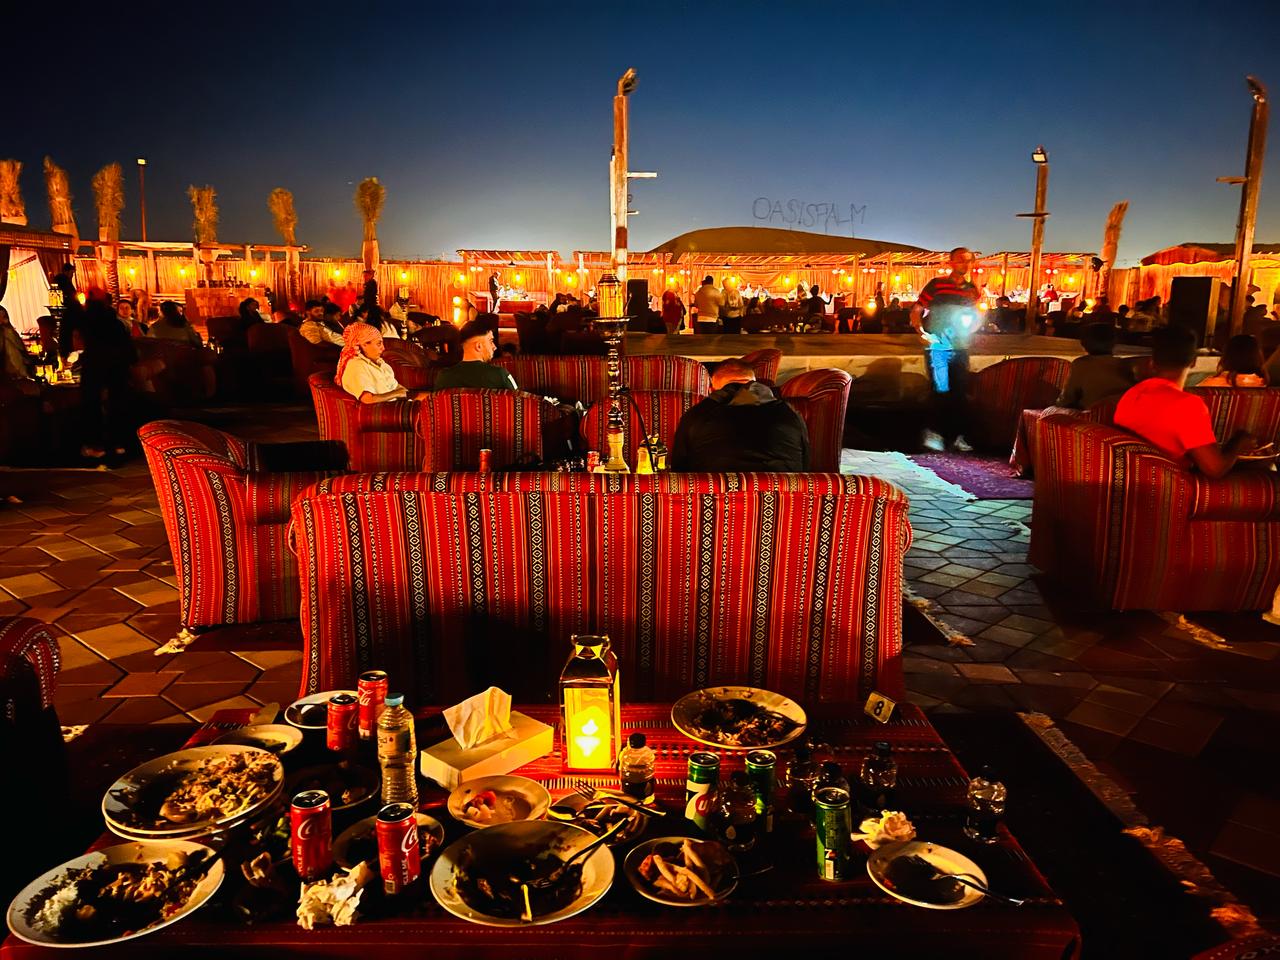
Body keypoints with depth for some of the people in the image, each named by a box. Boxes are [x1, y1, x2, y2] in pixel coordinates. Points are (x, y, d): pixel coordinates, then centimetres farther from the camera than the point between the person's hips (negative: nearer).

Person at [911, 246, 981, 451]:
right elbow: (916, 311, 0)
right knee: (941, 391, -10)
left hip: (961, 348, 5)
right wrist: (922, 333, -11)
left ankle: (956, 436, 14)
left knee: (959, 392, 5)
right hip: (938, 346, -4)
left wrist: (970, 329, 6)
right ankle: (935, 433, 3)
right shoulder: (936, 284, -2)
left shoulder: (973, 289, 9)